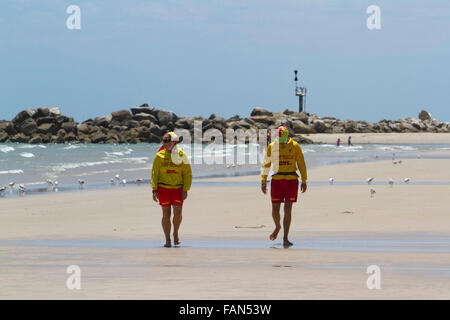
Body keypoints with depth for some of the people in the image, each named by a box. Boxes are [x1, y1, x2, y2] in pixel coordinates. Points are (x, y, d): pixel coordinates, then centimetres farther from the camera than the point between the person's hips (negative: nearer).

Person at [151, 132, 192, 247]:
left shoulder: (182, 155, -2)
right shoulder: (159, 156, -2)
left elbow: (187, 174, 2)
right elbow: (154, 174, 2)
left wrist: (185, 190, -5)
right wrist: (154, 190, -4)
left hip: (178, 188, 0)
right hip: (163, 188, 0)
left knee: (177, 212, -9)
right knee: (166, 214, 0)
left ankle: (176, 233, 18)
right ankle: (168, 240, 7)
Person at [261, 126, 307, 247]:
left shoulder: (295, 146, -2)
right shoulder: (272, 146, 1)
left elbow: (301, 164, 4)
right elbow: (266, 164, 8)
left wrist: (304, 181, 2)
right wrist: (263, 181, 4)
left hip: (291, 180, -1)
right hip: (277, 180, 1)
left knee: (288, 209, -4)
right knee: (275, 209, 1)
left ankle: (285, 238, -2)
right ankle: (278, 227, 33)